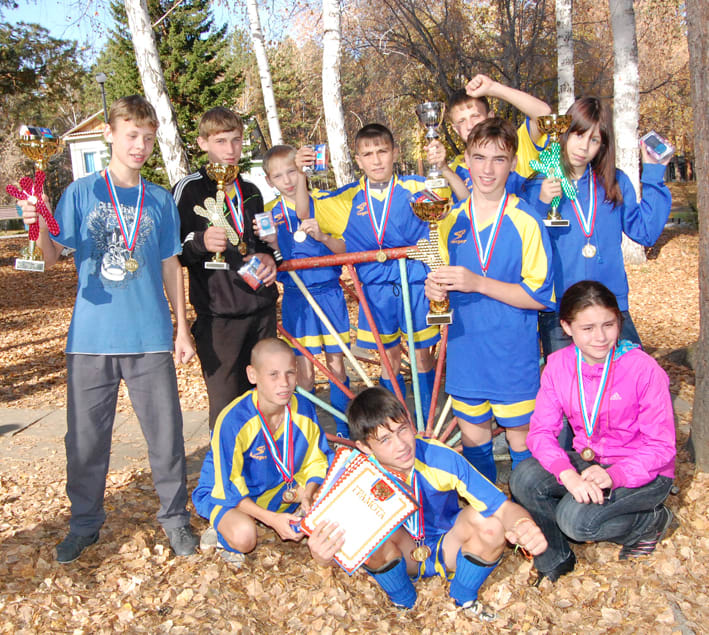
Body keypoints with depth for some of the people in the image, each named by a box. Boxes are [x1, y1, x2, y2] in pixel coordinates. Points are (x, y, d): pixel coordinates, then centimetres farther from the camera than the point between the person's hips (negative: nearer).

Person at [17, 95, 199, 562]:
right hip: (91, 336, 0)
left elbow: (171, 267, 11)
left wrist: (182, 328, 9)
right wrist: (39, 229, -21)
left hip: (150, 336, 1)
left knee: (166, 432, 5)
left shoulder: (161, 201, 7)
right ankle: (85, 522, 27)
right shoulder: (81, 192, 3)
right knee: (86, 437, 8)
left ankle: (175, 515, 24)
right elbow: (54, 257, -1)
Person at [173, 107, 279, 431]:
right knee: (227, 402, -5)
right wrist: (201, 242, -25)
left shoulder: (250, 191, 19)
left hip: (261, 307, 6)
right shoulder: (189, 189, -2)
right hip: (218, 315, -6)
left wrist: (269, 257, 6)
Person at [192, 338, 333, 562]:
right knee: (244, 536, -36)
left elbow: (315, 460, -2)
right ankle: (225, 528, 0)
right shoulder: (233, 421, -31)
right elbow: (229, 487, -25)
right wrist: (271, 518, -34)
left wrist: (307, 497, -22)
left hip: (282, 488, 5)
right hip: (224, 493, -5)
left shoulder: (303, 409, -15)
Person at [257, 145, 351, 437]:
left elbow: (345, 249, -4)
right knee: (305, 369, 2)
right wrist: (270, 242, -17)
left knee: (336, 363, 6)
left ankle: (344, 430, 19)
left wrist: (322, 236, -23)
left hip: (328, 292, -1)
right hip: (295, 297, 1)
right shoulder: (270, 213, 4)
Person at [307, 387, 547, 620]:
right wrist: (321, 554, -51)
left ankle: (464, 599, 2)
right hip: (402, 560, 0)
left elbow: (504, 507, -27)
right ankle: (403, 604, -1)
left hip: (449, 551, 0)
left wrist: (524, 526, -51)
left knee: (489, 525, -30)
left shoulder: (441, 458, -28)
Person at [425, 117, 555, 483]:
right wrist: (436, 289, -7)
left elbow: (539, 296, -13)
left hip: (513, 355, -4)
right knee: (472, 439, 16)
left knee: (521, 442, 7)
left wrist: (478, 283, -21)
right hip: (465, 353, 4)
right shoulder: (452, 222, 5)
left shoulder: (525, 221, -9)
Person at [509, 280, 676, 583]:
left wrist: (613, 476, -33)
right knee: (523, 480, -22)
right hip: (587, 461, 4)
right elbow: (541, 430, -12)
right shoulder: (558, 365, -8)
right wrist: (568, 474, -32)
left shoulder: (644, 369, -20)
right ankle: (554, 558, 4)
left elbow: (661, 447, -16)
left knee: (576, 518, -28)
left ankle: (651, 520, 3)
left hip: (642, 472, -4)